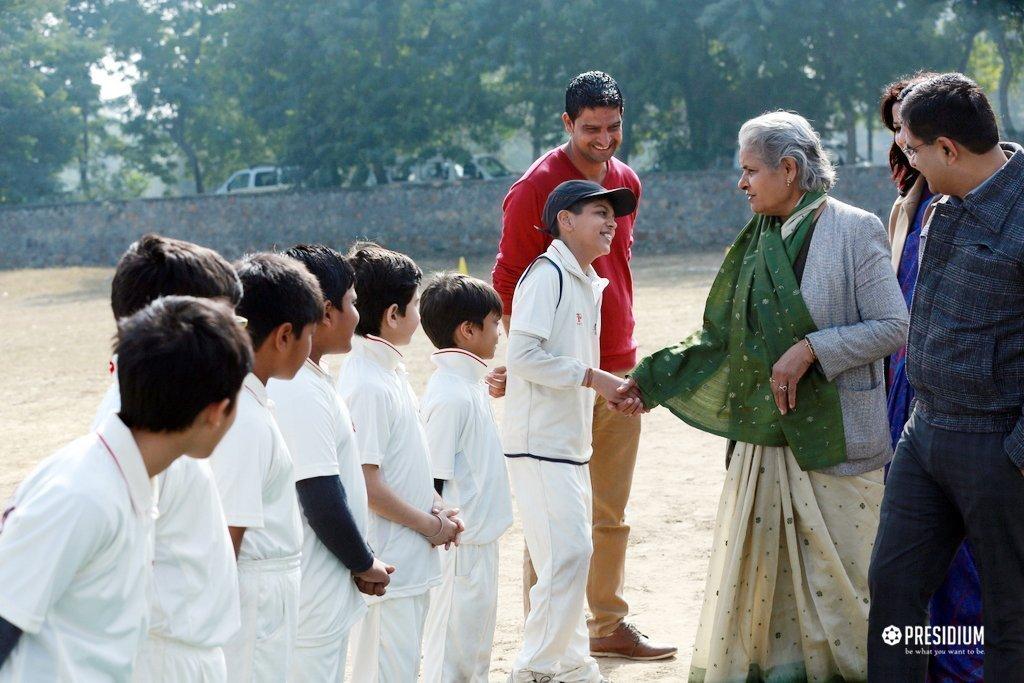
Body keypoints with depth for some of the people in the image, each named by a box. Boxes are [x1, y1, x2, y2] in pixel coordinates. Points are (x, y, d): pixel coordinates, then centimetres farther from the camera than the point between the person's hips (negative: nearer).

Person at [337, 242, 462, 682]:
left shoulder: (392, 371, 10)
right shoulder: (368, 385, -20)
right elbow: (367, 485, -22)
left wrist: (436, 508, 6)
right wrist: (429, 524, -12)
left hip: (412, 562, 10)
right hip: (388, 567, -10)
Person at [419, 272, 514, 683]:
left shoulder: (471, 383, 9)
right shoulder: (449, 396, -21)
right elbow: (434, 480, -21)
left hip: (480, 538, 10)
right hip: (460, 544, -10)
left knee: (475, 643, 19)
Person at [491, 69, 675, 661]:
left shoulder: (627, 183, 10)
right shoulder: (536, 188, -11)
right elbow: (509, 284, -8)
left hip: (619, 370, 6)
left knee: (611, 512, 13)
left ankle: (609, 624, 23)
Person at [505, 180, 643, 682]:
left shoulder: (590, 283, 16)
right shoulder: (547, 275, -13)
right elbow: (524, 354, -22)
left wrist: (613, 390, 7)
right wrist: (594, 377, -19)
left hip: (572, 446, 10)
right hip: (539, 443, -10)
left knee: (574, 553, 14)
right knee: (567, 552, -13)